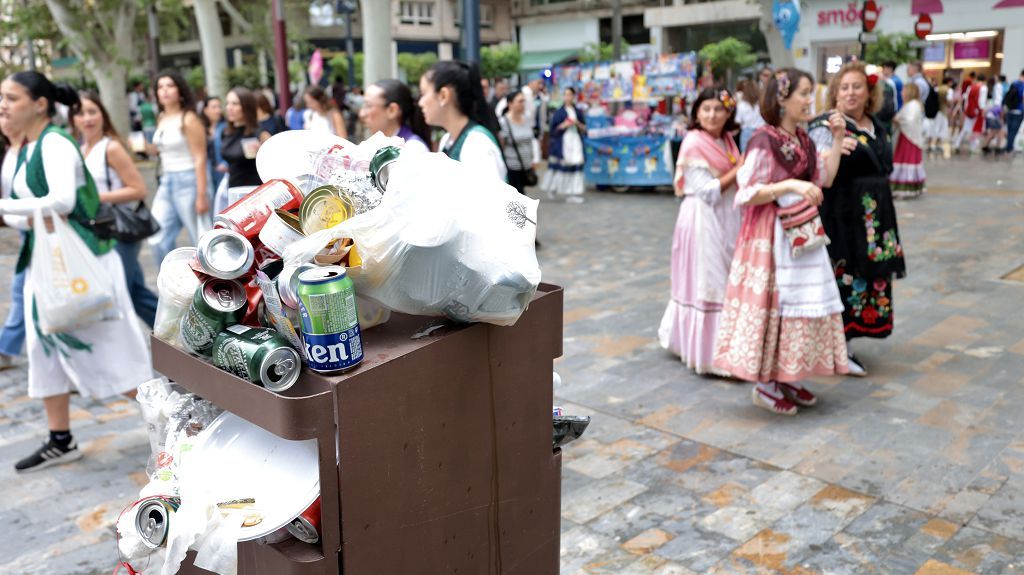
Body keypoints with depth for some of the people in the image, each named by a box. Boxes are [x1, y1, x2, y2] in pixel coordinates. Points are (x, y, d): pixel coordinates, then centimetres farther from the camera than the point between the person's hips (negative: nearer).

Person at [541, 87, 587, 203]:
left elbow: (584, 129, 12)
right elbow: (553, 130, 0)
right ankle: (552, 188, 16)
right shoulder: (558, 113, 2)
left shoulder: (578, 112, 11)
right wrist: (564, 125, -14)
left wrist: (578, 123, -7)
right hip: (562, 143, -3)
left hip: (576, 143, 3)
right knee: (560, 166, -4)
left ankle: (572, 193, 0)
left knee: (575, 167, -3)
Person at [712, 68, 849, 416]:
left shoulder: (803, 139, 11)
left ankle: (788, 379, 23)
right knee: (775, 301, -4)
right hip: (772, 234, -9)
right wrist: (789, 185, -25)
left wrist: (837, 140, 8)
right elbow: (747, 194, -18)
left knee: (802, 302, 11)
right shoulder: (764, 140, -14)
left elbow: (825, 178, 12)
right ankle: (765, 386, 8)